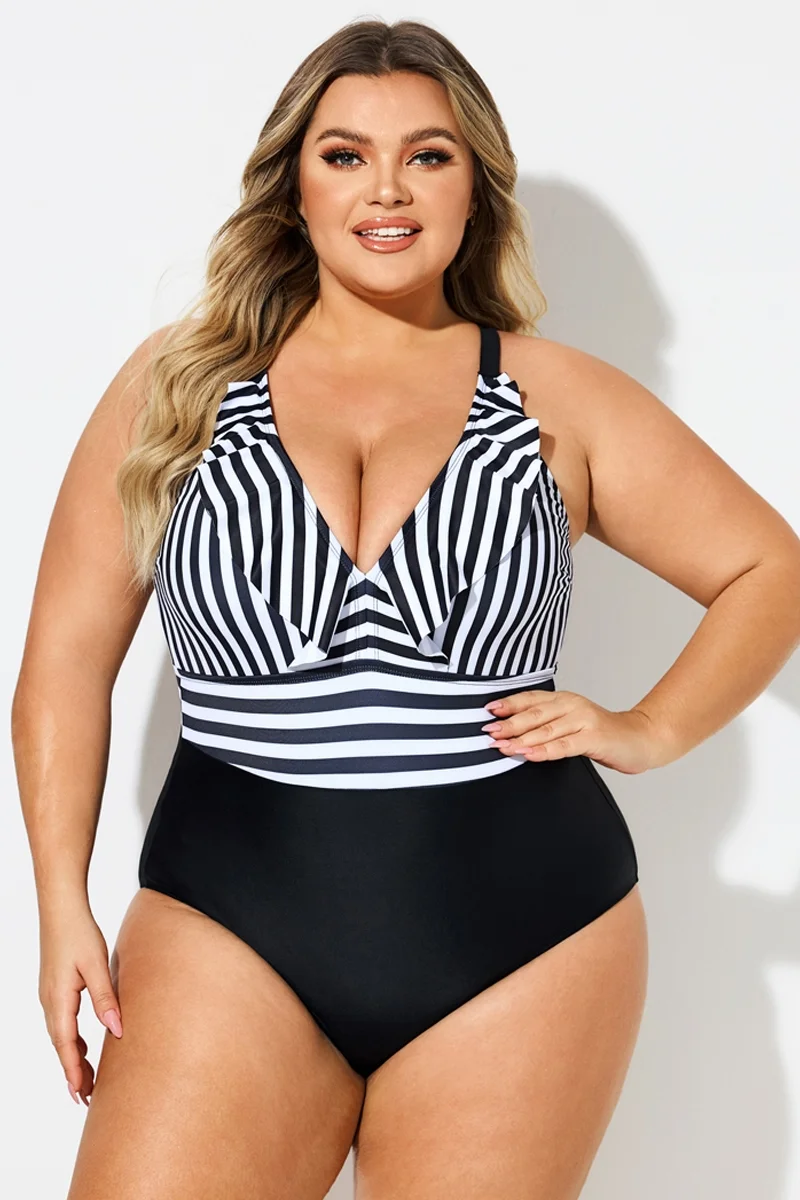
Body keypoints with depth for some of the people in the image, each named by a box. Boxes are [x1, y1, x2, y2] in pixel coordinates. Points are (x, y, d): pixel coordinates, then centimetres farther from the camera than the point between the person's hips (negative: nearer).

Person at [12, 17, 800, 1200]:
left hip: (522, 932, 0)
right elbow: (68, 654, 6)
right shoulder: (180, 381, 5)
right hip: (233, 925, 0)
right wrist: (65, 910, 1)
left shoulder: (556, 394, 6)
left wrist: (648, 731, 0)